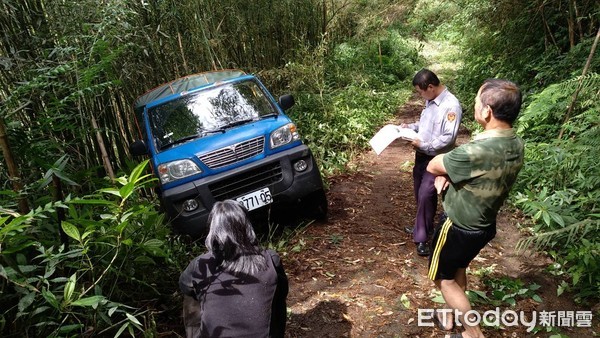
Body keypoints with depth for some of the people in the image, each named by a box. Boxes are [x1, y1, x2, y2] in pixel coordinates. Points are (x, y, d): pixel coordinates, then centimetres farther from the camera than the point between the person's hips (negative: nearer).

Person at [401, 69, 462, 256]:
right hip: (422, 155, 9)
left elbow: (448, 138, -25)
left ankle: (422, 237, 7)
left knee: (426, 196, -7)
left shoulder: (451, 105, -21)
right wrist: (411, 126, 5)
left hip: (436, 159, -8)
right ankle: (423, 228, 34)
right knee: (420, 194, 17)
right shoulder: (430, 101, 5)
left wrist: (423, 145, -22)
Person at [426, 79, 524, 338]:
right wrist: (446, 174, -13)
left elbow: (432, 166, -19)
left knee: (443, 277, 16)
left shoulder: (475, 152, -36)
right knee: (458, 268, 28)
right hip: (485, 225, 8)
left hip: (459, 227, -8)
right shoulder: (516, 144, -8)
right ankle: (450, 315, 47)